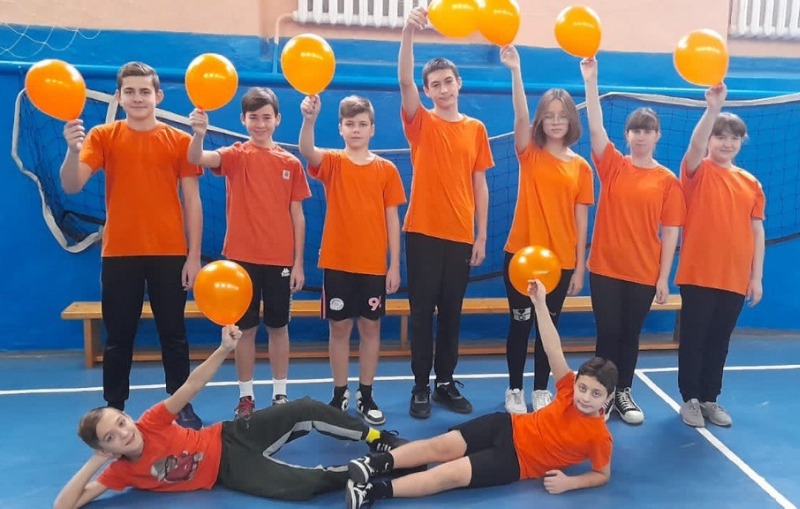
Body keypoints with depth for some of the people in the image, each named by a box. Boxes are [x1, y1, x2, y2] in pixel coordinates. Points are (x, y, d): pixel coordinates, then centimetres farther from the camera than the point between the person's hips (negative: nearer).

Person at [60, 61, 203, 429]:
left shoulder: (179, 140, 2)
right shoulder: (102, 136, 3)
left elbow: (192, 201, 1)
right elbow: (71, 186, -9)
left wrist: (194, 256, -4)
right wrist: (73, 149, -29)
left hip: (169, 253, 0)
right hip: (119, 254, 0)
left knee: (173, 333, 8)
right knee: (118, 336, 9)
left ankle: (182, 406, 19)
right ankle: (113, 409, 22)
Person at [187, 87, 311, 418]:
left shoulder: (290, 163, 3)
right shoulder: (235, 156, -1)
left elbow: (297, 215, 4)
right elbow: (197, 159, -21)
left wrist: (298, 262, 1)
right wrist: (199, 133, -43)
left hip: (280, 259, 1)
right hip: (242, 257, -1)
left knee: (278, 326, 10)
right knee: (245, 327, 7)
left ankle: (280, 393, 23)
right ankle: (246, 395, 20)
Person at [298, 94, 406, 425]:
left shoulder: (387, 169, 3)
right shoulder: (332, 162, 0)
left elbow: (392, 219, 3)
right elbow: (306, 150, -23)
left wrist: (394, 265, 0)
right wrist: (309, 119, -43)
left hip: (374, 264, 1)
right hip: (336, 262, -1)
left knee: (371, 327, 8)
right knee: (339, 327, 7)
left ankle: (366, 396, 22)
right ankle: (339, 395, 22)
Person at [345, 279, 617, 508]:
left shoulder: (599, 436, -10)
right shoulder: (570, 392, -3)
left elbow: (603, 474, 1)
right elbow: (553, 350, -7)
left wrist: (569, 482, -18)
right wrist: (539, 303, -14)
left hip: (515, 461, -4)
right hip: (508, 428, 4)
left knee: (451, 474, -21)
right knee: (443, 445, -18)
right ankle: (376, 462, -19)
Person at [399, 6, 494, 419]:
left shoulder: (476, 129, 9)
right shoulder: (421, 123, 2)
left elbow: (480, 185, 9)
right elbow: (404, 81, -16)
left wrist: (481, 235, 5)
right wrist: (409, 32, -30)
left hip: (461, 235, 2)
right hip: (423, 232, -2)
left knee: (452, 312, 10)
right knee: (422, 311, 4)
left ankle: (446, 383, 23)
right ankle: (421, 387, 15)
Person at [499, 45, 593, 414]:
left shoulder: (581, 167, 4)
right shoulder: (529, 154, 1)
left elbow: (581, 221, 4)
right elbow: (520, 115, -18)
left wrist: (579, 268, 2)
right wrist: (515, 71, -32)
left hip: (561, 260, 2)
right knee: (520, 324, 6)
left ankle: (541, 390, 26)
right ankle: (514, 390, 21)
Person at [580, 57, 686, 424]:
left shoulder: (668, 181, -1)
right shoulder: (612, 165, 1)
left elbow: (670, 232, -1)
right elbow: (595, 127, -12)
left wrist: (664, 277, -4)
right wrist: (590, 80, -21)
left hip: (644, 273, 0)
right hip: (605, 268, 0)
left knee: (630, 335, 12)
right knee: (607, 333, 6)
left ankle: (624, 393, 28)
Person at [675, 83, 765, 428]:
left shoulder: (750, 183, 9)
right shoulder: (698, 171, -1)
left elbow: (757, 230, 9)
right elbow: (695, 145, -23)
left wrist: (756, 276, 5)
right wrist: (713, 107, -36)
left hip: (735, 278, 4)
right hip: (698, 274, -4)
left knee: (719, 341, 12)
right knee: (693, 339, 4)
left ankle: (710, 399, 26)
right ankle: (690, 399, 17)